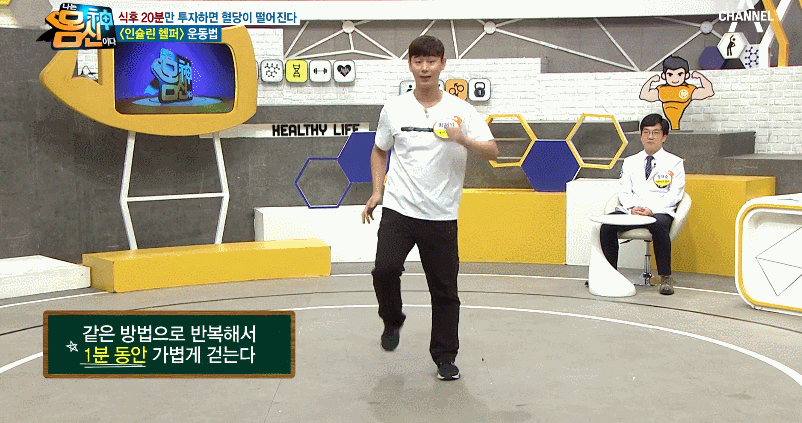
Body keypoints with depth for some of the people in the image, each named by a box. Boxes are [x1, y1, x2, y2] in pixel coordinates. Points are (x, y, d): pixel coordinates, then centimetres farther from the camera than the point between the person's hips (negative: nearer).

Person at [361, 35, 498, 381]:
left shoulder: (461, 110, 0)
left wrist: (463, 139, -26)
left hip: (442, 216, 0)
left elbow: (493, 152, -7)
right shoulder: (394, 109, 5)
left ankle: (445, 357, 21)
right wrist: (376, 192, 7)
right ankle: (392, 321, 12)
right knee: (385, 269, -20)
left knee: (445, 290, 4)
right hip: (398, 210, 0)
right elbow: (379, 151, 18)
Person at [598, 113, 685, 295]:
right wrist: (633, 207, -11)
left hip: (660, 212, -3)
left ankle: (665, 277, -25)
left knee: (658, 225, -38)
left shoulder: (674, 162, 10)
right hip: (630, 211, 3)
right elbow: (624, 191, 11)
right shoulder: (630, 162, 20)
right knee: (607, 224, -26)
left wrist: (651, 210, -16)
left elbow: (675, 194, -1)